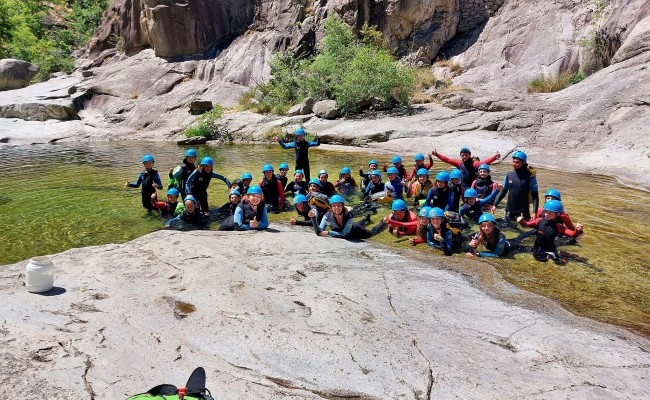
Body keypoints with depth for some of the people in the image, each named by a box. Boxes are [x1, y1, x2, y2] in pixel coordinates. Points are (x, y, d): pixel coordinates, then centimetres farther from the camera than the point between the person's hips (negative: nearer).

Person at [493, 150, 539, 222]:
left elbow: (535, 195, -10)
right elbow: (504, 190, 10)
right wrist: (495, 204, 7)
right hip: (509, 209, 4)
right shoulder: (509, 175, 0)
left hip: (523, 210, -4)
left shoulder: (530, 176, -11)